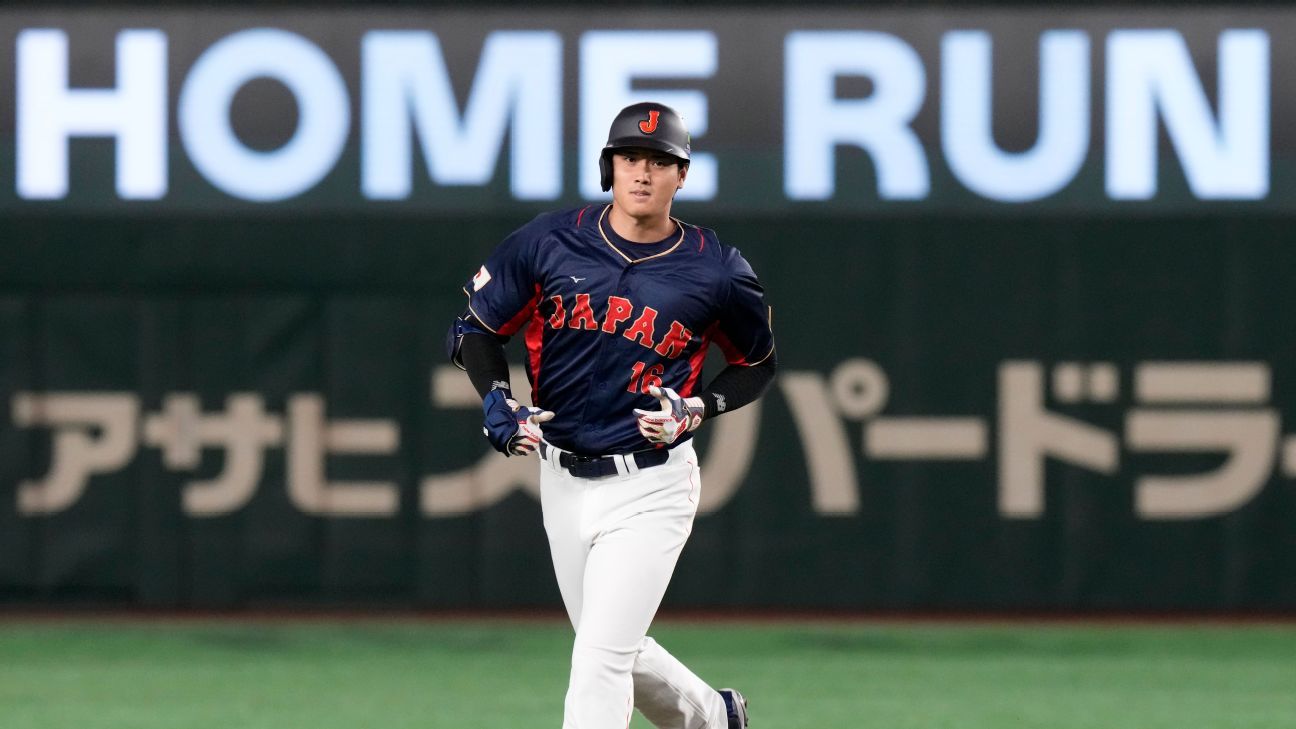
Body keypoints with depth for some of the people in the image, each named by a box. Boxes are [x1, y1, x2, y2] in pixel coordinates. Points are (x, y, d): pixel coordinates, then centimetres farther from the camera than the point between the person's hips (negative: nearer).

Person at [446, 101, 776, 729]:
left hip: (651, 487, -4)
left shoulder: (715, 272, -8)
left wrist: (694, 410, -9)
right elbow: (475, 329, 6)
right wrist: (498, 401, -13)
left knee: (601, 656, -13)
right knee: (614, 653, 17)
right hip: (564, 481, 4)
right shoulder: (549, 242, -5)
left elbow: (757, 363, 8)